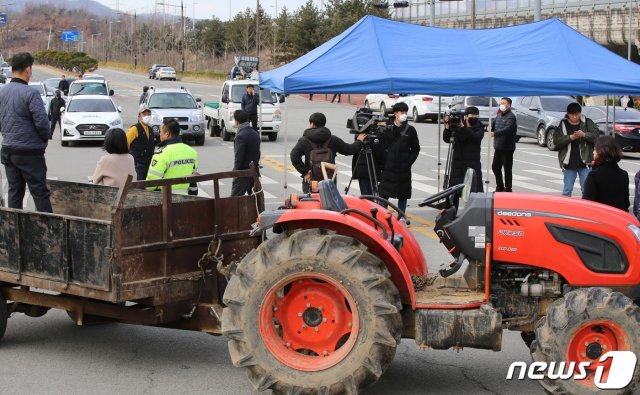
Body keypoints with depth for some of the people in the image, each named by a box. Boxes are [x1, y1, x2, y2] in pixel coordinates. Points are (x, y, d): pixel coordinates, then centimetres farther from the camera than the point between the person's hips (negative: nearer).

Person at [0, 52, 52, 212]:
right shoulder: (30, 94, -17)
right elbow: (42, 122, -19)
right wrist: (46, 137, 0)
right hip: (29, 151, -7)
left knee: (14, 192, 12)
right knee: (40, 193, 0)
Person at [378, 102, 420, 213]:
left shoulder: (410, 130, 4)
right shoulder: (387, 128, 1)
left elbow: (416, 148, 8)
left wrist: (409, 162, -3)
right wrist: (382, 163, -6)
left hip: (404, 169, 1)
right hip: (388, 168, -1)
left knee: (403, 195, 6)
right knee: (384, 195, -3)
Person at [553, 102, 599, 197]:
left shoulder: (587, 123, 3)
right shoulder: (562, 124, 2)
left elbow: (596, 135, -6)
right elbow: (557, 140, -7)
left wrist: (584, 135, -22)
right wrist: (570, 137, -20)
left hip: (585, 162, 0)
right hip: (569, 163, 0)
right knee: (567, 189, 6)